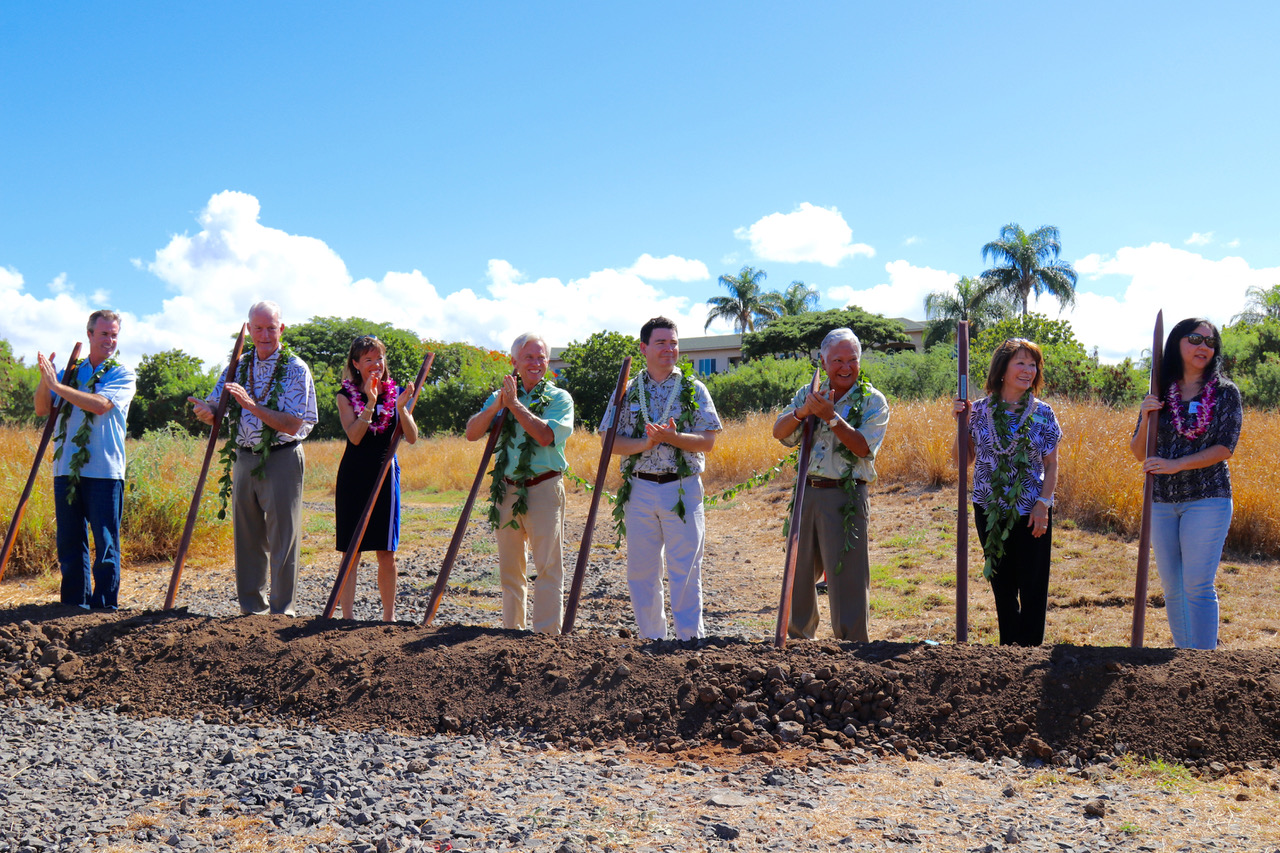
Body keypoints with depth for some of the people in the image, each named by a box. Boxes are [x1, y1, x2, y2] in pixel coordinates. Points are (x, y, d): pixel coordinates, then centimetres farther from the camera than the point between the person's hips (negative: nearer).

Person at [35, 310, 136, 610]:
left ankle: (104, 605, 5)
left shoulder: (123, 376, 3)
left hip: (104, 470, -3)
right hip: (66, 469, 4)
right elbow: (42, 409, 6)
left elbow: (100, 404, -16)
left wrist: (56, 385, -17)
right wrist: (45, 380, -12)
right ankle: (73, 603, 17)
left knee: (105, 541, -2)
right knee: (69, 540, 8)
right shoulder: (70, 372, 14)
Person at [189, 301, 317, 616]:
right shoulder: (240, 367, 11)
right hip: (245, 459, 5)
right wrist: (205, 409, -14)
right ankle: (251, 609, 20)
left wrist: (251, 405, -24)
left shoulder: (295, 369, -6)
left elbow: (292, 425, -15)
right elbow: (214, 407, 10)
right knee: (246, 539, 10)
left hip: (281, 459, -5)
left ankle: (281, 611, 3)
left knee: (282, 540, -3)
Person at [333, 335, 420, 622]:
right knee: (351, 552, 0)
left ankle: (389, 616, 15)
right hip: (353, 477, -2)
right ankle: (347, 617, 6)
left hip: (385, 475, 2)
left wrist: (401, 407, -18)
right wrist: (370, 403, -22)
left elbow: (412, 438, -3)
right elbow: (354, 436, -14)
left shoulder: (395, 392, 5)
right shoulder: (346, 395, 0)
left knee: (386, 553, 5)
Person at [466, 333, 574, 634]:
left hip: (543, 488, -4)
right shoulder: (500, 396, 13)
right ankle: (513, 631, 21)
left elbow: (546, 435, -17)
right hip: (506, 489, 4)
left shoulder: (559, 398, 1)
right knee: (509, 569, 10)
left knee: (548, 568, -7)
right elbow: (472, 433, 0)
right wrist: (496, 406, -13)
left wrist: (515, 404, -13)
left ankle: (545, 637, -4)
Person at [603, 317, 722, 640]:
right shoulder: (628, 391, 9)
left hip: (683, 489, -2)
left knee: (685, 572, -3)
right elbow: (610, 442, 2)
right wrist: (646, 443, -15)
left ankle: (691, 641, 4)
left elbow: (707, 441, -2)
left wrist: (672, 437, -19)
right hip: (639, 489, 2)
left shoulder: (694, 389, 5)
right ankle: (651, 641, 19)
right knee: (641, 572, 7)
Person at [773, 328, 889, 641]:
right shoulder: (808, 394, 11)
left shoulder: (872, 401, -1)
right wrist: (802, 412, -17)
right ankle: (799, 640, 32)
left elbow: (863, 447, -15)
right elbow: (779, 433, 1)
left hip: (845, 498, -5)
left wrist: (830, 416, -22)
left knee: (846, 579, -6)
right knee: (799, 573, 14)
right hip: (807, 493, 5)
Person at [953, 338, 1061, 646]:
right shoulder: (979, 410, 0)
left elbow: (1051, 465, 0)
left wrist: (1043, 504, -10)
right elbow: (962, 457, 3)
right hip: (989, 510, 2)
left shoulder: (1043, 413, -2)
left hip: (1031, 511, -2)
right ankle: (1008, 648, 24)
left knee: (1032, 588, 1)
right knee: (1002, 586, 13)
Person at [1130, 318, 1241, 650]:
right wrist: (1145, 420, -11)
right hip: (1161, 502, 4)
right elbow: (1139, 453, 7)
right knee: (1172, 588, 9)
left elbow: (1224, 448, -9)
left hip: (1207, 500, -4)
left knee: (1198, 586, -9)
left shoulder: (1225, 393, -1)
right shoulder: (1159, 395, 7)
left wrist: (1175, 465, -18)